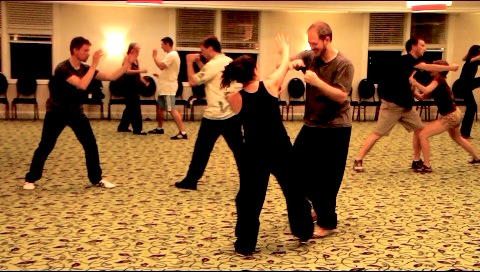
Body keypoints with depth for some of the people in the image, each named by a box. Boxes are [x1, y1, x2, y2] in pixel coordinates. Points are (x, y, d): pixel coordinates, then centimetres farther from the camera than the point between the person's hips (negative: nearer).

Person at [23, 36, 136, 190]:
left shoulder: (85, 69, -3)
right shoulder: (62, 68, -24)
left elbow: (111, 77, -5)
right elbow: (82, 85, -37)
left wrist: (127, 64, -17)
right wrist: (94, 64, -34)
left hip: (76, 112, 5)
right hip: (57, 112, -5)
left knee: (91, 144, -2)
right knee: (45, 147, -1)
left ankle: (96, 179, 10)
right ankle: (30, 179, 14)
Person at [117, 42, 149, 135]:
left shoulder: (136, 60, 16)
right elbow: (127, 71, -25)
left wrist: (145, 82, 12)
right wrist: (140, 70, -29)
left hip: (134, 86, 10)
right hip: (129, 85, -10)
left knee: (130, 108, 14)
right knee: (135, 108, -9)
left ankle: (122, 127, 22)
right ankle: (137, 129, -7)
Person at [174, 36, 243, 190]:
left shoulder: (213, 64, -13)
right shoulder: (230, 62, 12)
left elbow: (193, 81, -9)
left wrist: (189, 63, 2)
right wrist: (199, 63, 18)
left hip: (214, 115, -6)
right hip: (232, 114, 7)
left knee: (202, 149, 5)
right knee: (239, 149, 9)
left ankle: (190, 181, 12)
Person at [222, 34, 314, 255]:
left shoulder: (234, 98, -10)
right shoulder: (270, 85, -10)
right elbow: (285, 65, 10)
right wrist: (285, 49, 29)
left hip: (254, 153, 0)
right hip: (280, 149, 1)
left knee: (249, 197, 11)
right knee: (294, 190, 20)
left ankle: (245, 245, 13)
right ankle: (304, 231, 35)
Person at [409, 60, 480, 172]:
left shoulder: (438, 80, -16)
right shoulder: (438, 83, 10)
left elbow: (426, 90, -35)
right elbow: (421, 97, 4)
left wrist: (414, 81, -27)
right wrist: (412, 89, -9)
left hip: (449, 117, -10)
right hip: (455, 114, 10)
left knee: (423, 134, -13)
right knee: (457, 138, 34)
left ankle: (427, 166, -9)